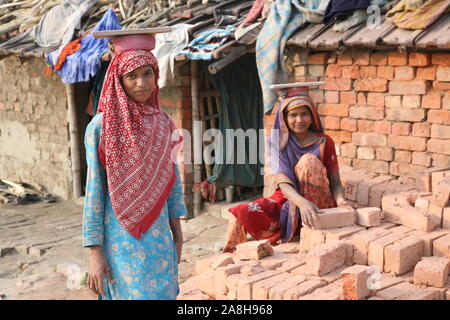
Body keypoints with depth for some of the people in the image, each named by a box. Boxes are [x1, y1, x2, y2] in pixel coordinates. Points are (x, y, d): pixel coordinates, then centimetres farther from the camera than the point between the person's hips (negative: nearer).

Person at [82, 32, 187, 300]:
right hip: (122, 238, -5)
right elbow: (94, 190, -9)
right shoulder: (102, 126, -9)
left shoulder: (163, 123, 4)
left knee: (164, 292, 11)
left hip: (159, 235, 5)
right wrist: (95, 252, -11)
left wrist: (177, 233, 13)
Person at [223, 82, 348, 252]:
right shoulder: (279, 142, -4)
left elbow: (335, 182, -4)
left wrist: (339, 199, -29)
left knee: (309, 160, -25)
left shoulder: (324, 142, -3)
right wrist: (302, 202, -41)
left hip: (318, 203, -1)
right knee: (240, 214, -24)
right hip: (287, 199, 1)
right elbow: (283, 182, -19)